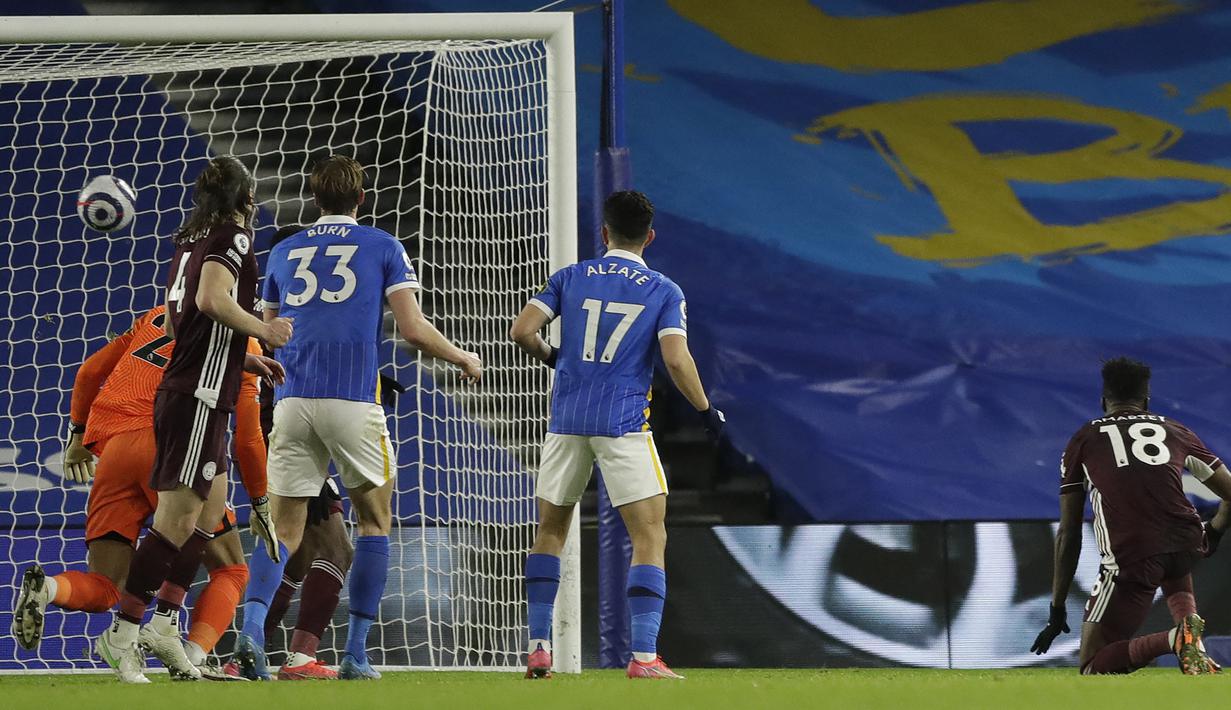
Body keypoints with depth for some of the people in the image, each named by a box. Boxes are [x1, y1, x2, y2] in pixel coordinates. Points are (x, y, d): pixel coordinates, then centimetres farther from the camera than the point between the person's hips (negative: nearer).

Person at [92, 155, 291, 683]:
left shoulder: (190, 240, 18)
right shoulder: (233, 236, -7)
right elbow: (212, 299, -24)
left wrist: (244, 359, 26)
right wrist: (264, 330, -10)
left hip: (179, 390, 9)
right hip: (200, 398, -9)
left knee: (210, 513, 14)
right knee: (178, 518, -11)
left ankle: (164, 623, 11)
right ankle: (121, 634, -14)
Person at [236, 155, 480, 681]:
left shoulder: (284, 252, 17)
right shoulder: (383, 248, 7)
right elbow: (412, 328, 0)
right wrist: (463, 360, 17)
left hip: (292, 401, 3)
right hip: (353, 401, -2)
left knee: (284, 527, 4)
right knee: (375, 519, 14)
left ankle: (251, 629, -21)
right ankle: (356, 654, 7)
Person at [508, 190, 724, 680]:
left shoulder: (569, 278, 7)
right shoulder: (664, 292, 1)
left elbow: (522, 331, -1)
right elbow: (677, 360, -11)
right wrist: (706, 411, 2)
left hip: (567, 419, 3)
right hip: (624, 423, -3)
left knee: (550, 529, 17)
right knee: (650, 536, -1)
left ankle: (538, 648, 14)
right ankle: (644, 655, -12)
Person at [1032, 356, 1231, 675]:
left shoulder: (1082, 441, 18)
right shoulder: (1176, 431, 21)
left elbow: (1068, 535, 16)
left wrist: (1057, 611, 19)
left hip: (1130, 559, -3)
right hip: (1188, 546, 3)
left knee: (1093, 668, 5)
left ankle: (1175, 638, -22)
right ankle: (1188, 621, 7)